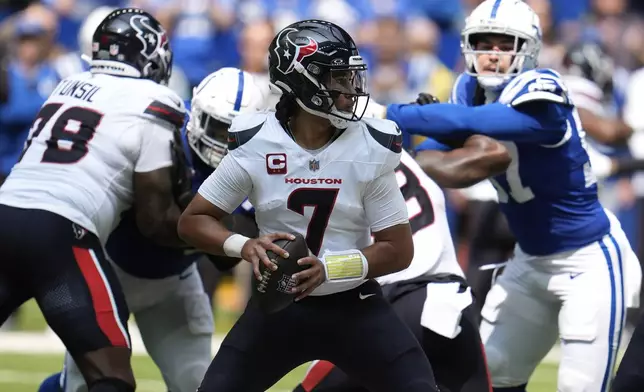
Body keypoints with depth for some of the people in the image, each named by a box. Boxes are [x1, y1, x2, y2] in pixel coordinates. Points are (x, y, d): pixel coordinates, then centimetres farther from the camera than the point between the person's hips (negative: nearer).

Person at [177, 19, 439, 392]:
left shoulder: (370, 150, -10)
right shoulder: (255, 145, -11)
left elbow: (399, 249, -7)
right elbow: (193, 221, -3)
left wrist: (330, 269, -23)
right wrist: (244, 246, -23)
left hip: (354, 306, 0)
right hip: (280, 305, 0)